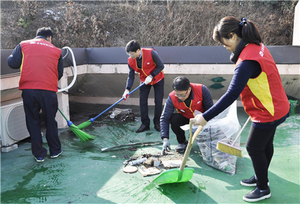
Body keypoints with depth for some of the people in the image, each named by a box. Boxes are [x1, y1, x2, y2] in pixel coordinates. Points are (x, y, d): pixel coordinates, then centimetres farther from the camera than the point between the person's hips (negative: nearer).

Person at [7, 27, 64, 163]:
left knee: (33, 121, 11)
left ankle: (39, 154, 18)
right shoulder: (55, 50, 12)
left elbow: (12, 63, 5)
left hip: (28, 89, 0)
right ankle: (55, 150, 25)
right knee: (50, 121, 13)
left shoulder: (23, 45, 11)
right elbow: (59, 73, 12)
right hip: (49, 90, 0)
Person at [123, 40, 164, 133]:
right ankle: (145, 124, 10)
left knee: (158, 102, -2)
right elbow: (131, 76, -7)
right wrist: (127, 89, -19)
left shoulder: (151, 53, -28)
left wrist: (151, 76, -27)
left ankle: (157, 123, 16)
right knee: (142, 102, -2)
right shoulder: (131, 61, -14)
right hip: (144, 81, 3)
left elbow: (161, 66, -19)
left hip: (158, 79, -3)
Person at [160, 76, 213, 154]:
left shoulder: (202, 90, -26)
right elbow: (164, 118, -20)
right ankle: (182, 142, -2)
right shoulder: (172, 98, -23)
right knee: (174, 119, -31)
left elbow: (210, 109, -15)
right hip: (185, 119, 1)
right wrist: (165, 139, -29)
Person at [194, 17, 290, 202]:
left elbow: (231, 95, -36)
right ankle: (261, 178, 44)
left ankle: (263, 189, 26)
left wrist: (206, 117, -33)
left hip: (267, 112, -10)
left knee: (254, 148, 6)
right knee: (265, 145, 23)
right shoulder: (257, 46, 1)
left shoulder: (247, 61, -30)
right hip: (275, 107, 10)